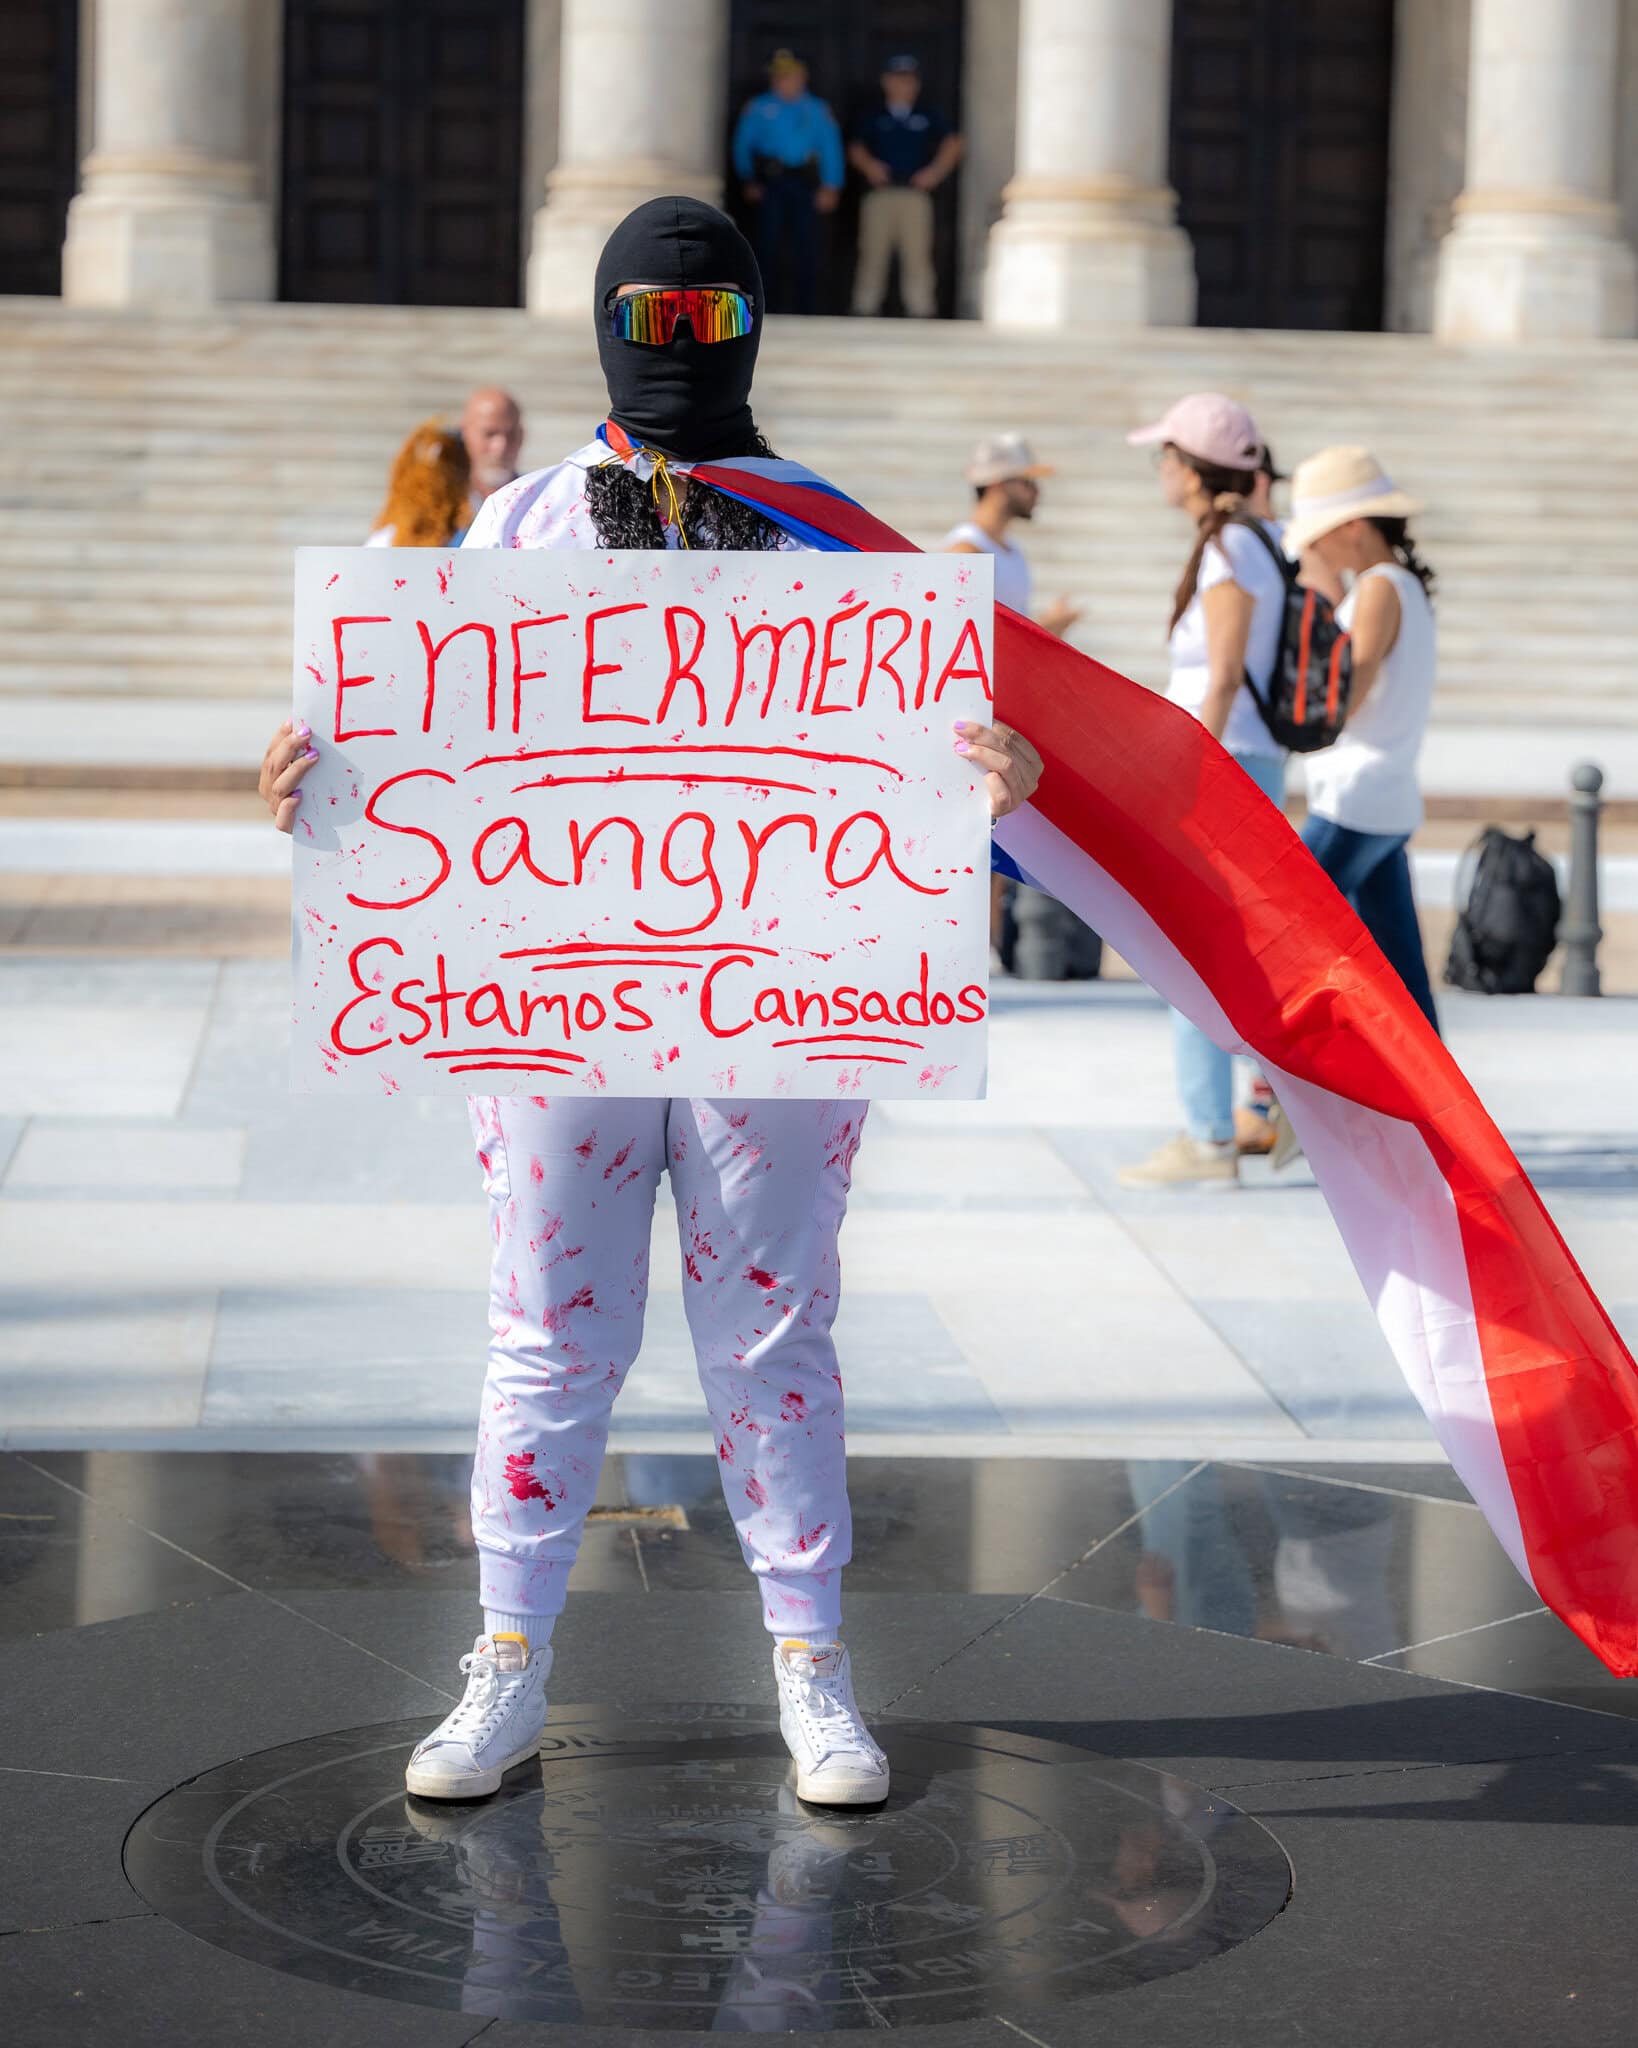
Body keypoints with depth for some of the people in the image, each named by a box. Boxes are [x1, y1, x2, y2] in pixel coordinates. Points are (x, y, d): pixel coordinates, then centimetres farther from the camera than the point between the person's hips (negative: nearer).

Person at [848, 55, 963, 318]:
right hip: (879, 194, 0)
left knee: (917, 254, -8)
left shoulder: (928, 118, 13)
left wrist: (936, 171, 3)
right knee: (873, 252, -3)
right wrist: (868, 165, -8)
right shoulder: (875, 119, 14)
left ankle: (921, 311, -7)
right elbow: (856, 149, 10)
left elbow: (952, 144, 13)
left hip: (916, 195, 0)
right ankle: (865, 309, 1)